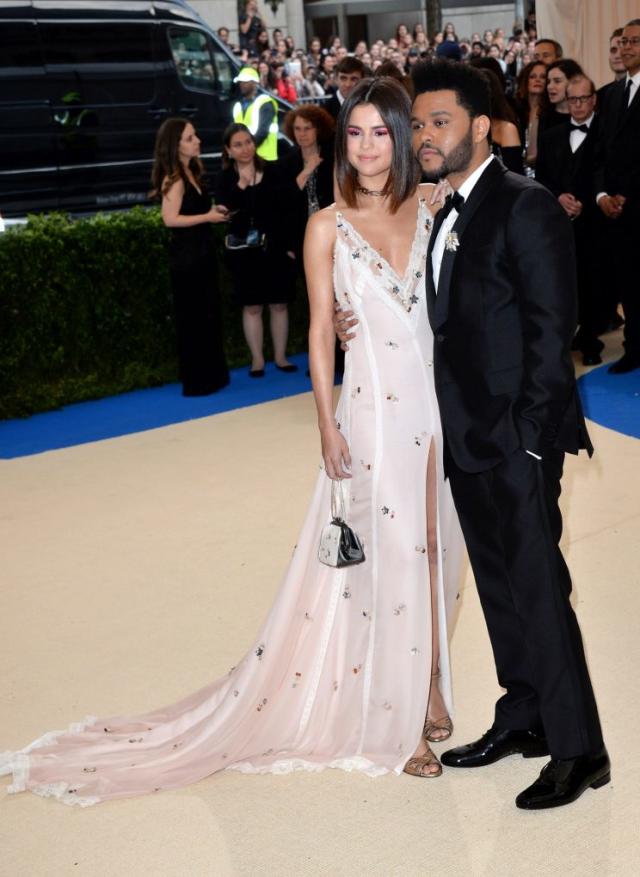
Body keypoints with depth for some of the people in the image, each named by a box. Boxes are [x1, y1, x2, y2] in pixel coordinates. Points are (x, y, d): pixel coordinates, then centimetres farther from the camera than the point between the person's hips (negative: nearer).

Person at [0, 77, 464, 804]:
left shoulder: (432, 206, 5)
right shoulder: (328, 227, -3)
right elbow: (320, 331, -1)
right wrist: (327, 423, -6)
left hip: (440, 400, 3)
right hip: (375, 408, -3)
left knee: (433, 548, 11)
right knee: (389, 555, 2)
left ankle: (427, 686, 29)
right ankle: (395, 721, 16)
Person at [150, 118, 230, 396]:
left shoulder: (191, 172, 11)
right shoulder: (174, 178, -16)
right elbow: (170, 218, -25)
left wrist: (214, 211, 3)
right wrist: (208, 217, -17)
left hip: (202, 252, 9)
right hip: (186, 255, -9)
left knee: (208, 315, 15)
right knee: (193, 318, -2)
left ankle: (212, 375, 24)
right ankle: (197, 381, 7)